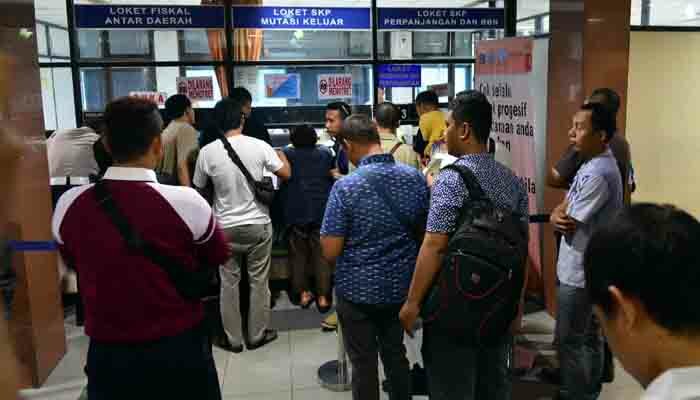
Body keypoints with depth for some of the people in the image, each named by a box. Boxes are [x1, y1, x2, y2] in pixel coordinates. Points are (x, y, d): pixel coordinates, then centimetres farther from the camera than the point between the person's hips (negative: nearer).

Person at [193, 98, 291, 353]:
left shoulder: (207, 152, -9)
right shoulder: (259, 146, -11)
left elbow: (199, 188, 4)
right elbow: (285, 174, 1)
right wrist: (282, 156, 21)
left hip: (225, 227, 1)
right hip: (258, 225, 0)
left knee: (229, 283, 13)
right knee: (259, 282, 13)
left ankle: (233, 339, 23)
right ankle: (257, 334, 25)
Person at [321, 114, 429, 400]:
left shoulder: (345, 187, -19)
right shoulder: (416, 178, -4)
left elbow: (330, 253, -17)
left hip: (358, 290, -4)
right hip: (402, 286, 5)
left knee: (364, 363, 11)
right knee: (396, 354, 22)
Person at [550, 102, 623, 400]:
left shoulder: (597, 174, -25)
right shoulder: (594, 164, 8)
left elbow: (569, 225, -21)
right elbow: (565, 209, 8)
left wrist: (561, 217, 0)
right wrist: (558, 215, -14)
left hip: (580, 272, -10)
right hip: (587, 268, 10)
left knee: (569, 340, 2)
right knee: (590, 335, 20)